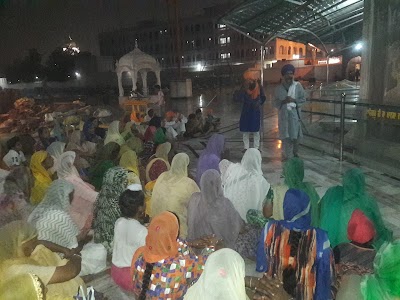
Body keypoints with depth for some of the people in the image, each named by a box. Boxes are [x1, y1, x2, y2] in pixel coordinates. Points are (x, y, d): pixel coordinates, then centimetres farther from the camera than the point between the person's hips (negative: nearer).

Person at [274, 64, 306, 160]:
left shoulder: (297, 85, 2)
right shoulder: (279, 88, 5)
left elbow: (303, 99, 2)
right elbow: (275, 102, 5)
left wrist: (293, 100, -14)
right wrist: (283, 101, -14)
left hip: (294, 114, 0)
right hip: (283, 115, 0)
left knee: (295, 136, 5)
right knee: (285, 137, -1)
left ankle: (295, 154, 22)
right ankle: (287, 156, 6)